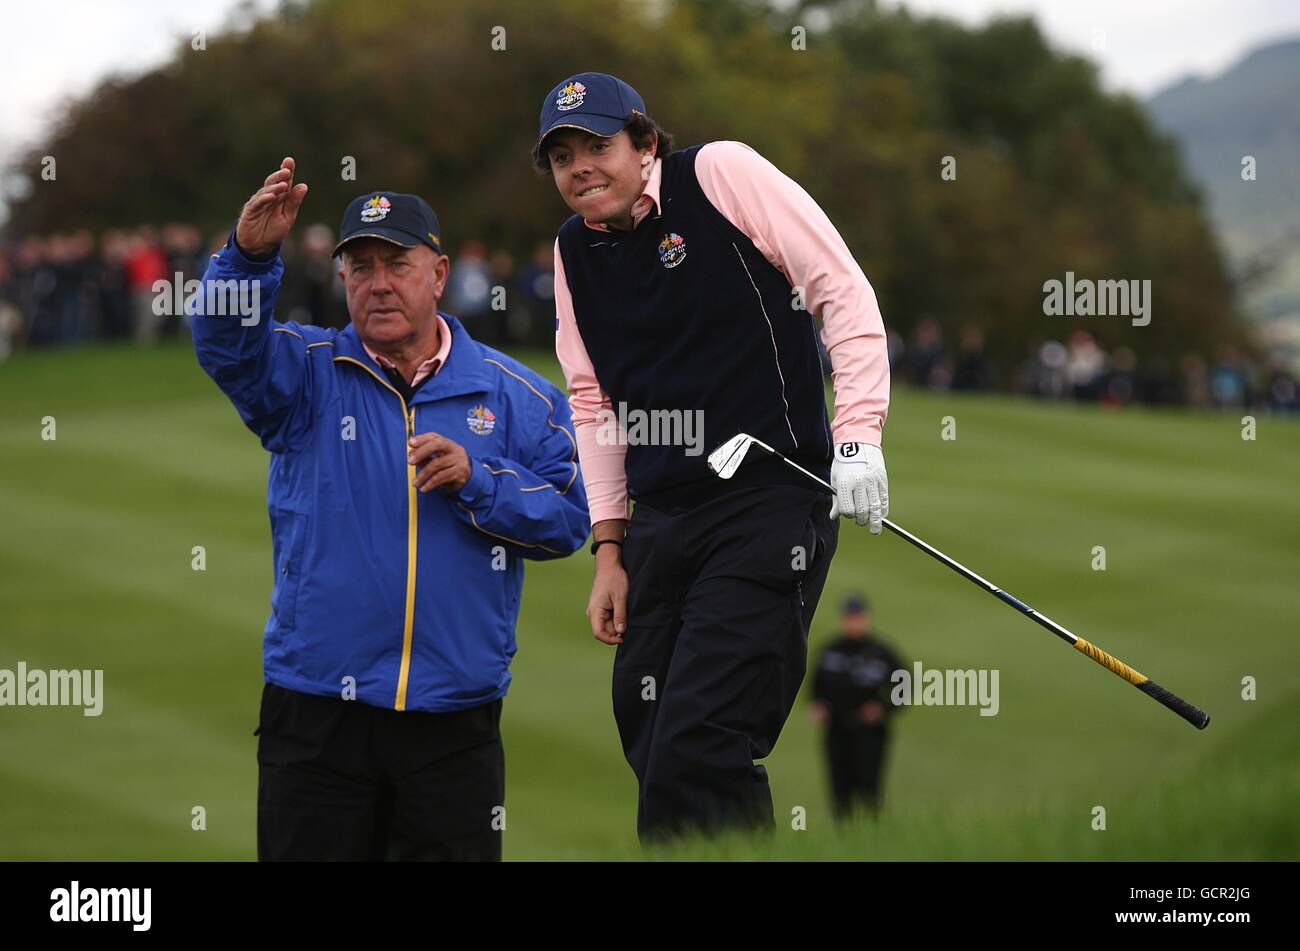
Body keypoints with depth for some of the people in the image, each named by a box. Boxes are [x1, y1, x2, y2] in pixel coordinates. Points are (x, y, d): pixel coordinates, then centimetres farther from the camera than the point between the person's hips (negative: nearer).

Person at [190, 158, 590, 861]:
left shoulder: (513, 395, 7)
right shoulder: (309, 374, 5)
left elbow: (568, 519, 3)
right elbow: (227, 344, -15)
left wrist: (475, 480, -13)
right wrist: (249, 255, -33)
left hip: (454, 723, 0)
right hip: (316, 717, 0)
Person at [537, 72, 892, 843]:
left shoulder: (720, 174, -5)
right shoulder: (575, 250, 13)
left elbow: (844, 291, -7)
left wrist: (857, 436, -15)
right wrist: (609, 548, 13)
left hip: (771, 505, -7)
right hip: (661, 524, 7)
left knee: (696, 758, -18)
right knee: (656, 758, 5)